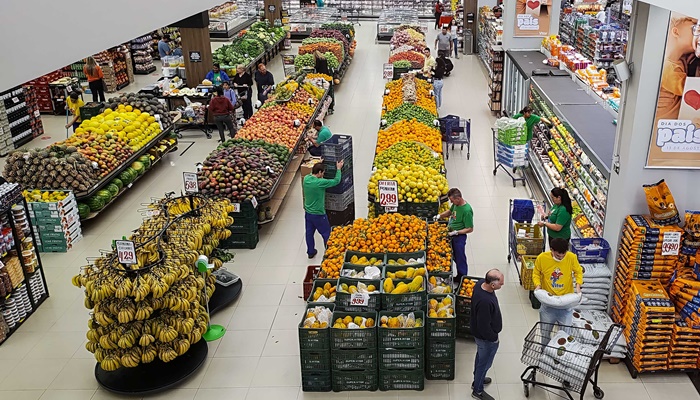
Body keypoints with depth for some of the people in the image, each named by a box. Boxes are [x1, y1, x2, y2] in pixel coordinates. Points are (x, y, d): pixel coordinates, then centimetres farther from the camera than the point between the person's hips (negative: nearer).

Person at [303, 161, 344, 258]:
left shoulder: (306, 179, -8)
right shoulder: (320, 182, -27)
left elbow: (312, 174, 17)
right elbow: (336, 181, -16)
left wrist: (319, 165, 23)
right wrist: (338, 169, -2)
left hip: (307, 212, 7)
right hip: (318, 214, -7)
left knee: (309, 232, 20)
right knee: (326, 233, 12)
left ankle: (311, 252, 35)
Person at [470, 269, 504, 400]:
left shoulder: (481, 282, -15)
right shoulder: (485, 302, -43)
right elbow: (484, 326, -31)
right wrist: (494, 337, -13)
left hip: (479, 333, 9)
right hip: (486, 337, -9)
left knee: (480, 356, 30)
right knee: (484, 362, 15)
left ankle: (478, 379, 54)